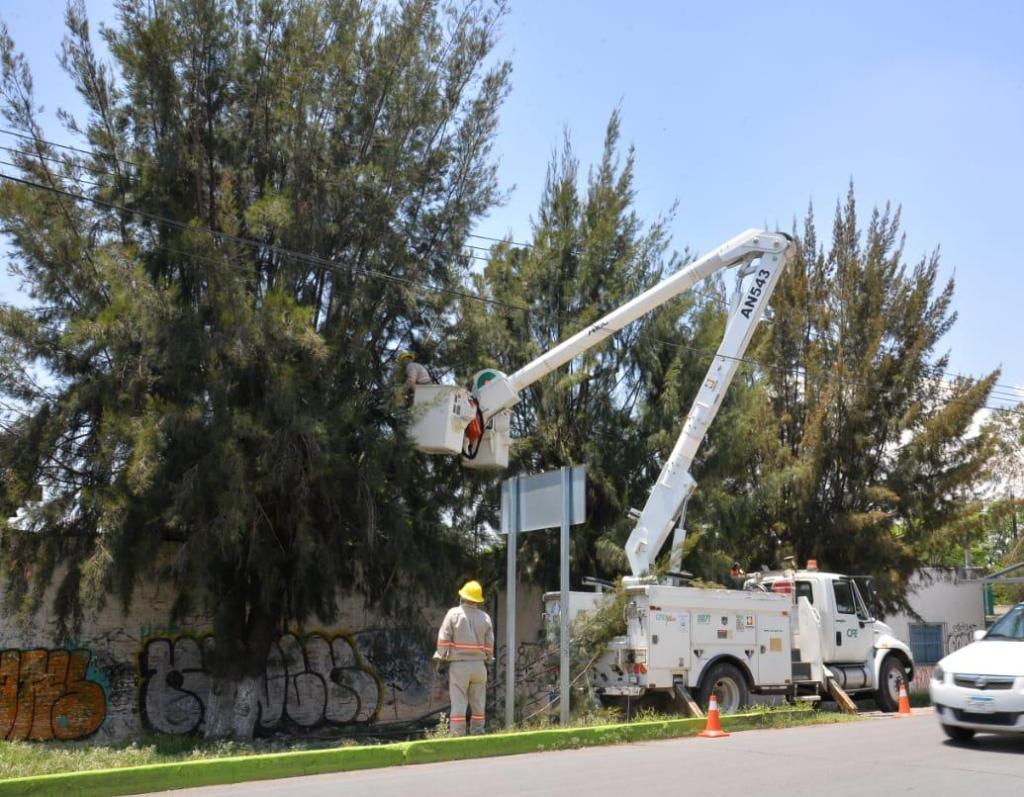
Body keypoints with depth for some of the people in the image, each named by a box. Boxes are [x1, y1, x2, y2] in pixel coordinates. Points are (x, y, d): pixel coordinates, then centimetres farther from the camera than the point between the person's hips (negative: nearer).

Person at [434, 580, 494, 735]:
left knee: (458, 703, 0)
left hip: (459, 664, -3)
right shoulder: (485, 617, 4)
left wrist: (441, 659, 2)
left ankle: (457, 735, -2)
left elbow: (443, 639, -7)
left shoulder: (453, 613, -5)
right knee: (478, 704, 11)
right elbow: (490, 643, 6)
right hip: (479, 664, 3)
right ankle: (478, 734, 12)